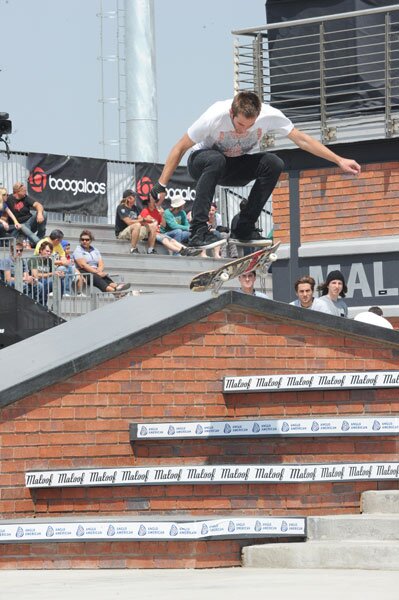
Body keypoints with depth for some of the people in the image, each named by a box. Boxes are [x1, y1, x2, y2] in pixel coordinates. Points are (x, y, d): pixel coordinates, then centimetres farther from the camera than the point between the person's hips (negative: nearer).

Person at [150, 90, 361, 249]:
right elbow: (180, 148, -21)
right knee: (216, 161, -39)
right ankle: (198, 230, -36)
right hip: (201, 163, -3)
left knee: (273, 163, -25)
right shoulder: (215, 117, -32)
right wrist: (161, 186, -21)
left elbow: (302, 140, -13)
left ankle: (244, 227, -17)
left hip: (238, 169, 3)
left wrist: (339, 161, -15)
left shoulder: (269, 115, -24)